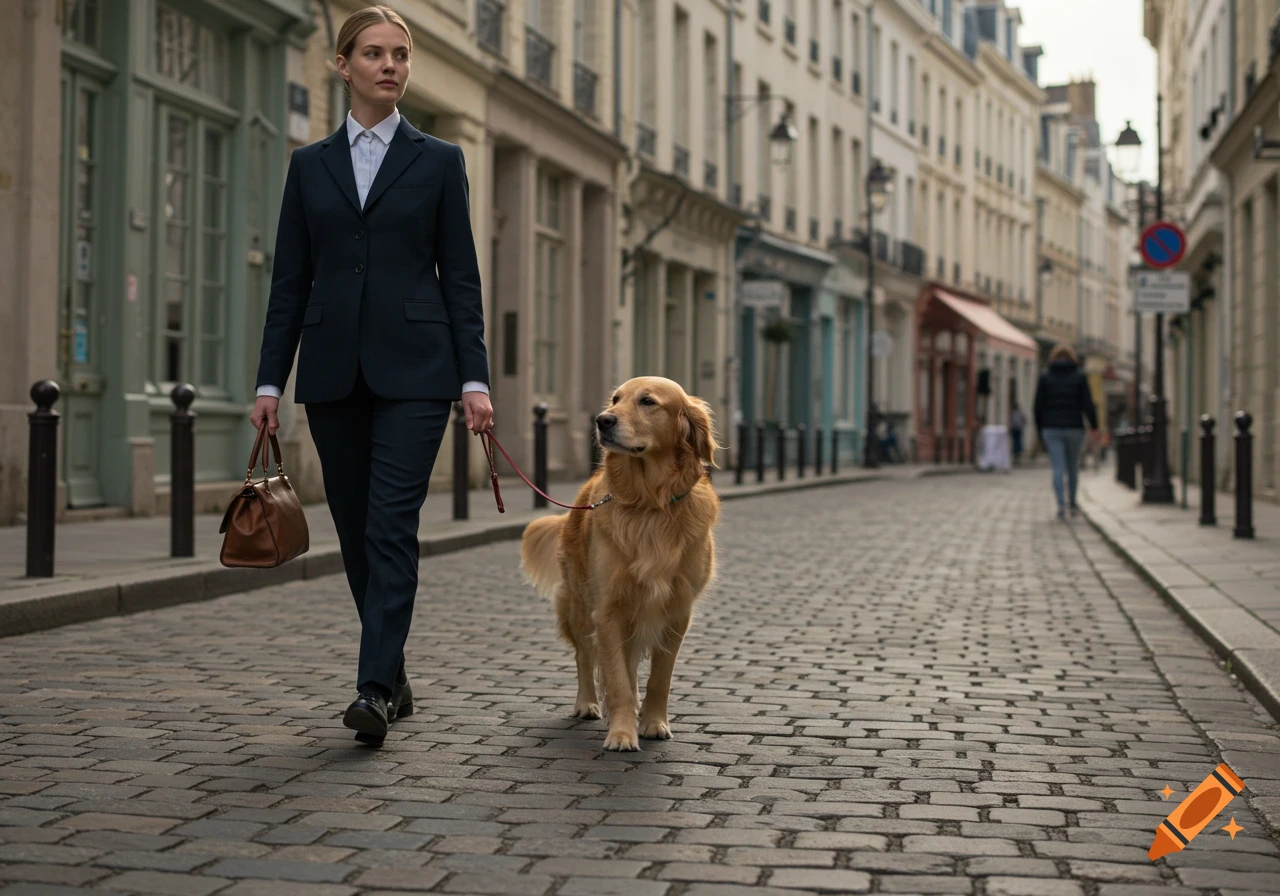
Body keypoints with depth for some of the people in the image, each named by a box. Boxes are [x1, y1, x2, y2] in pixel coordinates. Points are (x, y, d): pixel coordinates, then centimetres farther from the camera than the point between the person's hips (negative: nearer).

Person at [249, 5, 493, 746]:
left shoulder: (439, 162, 6)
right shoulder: (311, 166, 11)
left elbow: (461, 277, 2)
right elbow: (290, 282, 9)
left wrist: (475, 379, -6)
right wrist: (270, 381, 2)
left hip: (412, 368, -3)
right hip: (333, 370, 3)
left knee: (391, 526, -13)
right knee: (357, 533, 8)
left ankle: (376, 689, -15)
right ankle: (394, 677, 21)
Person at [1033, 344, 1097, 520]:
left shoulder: (1045, 377, 2)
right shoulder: (1079, 376, 0)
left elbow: (1038, 406, 1)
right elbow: (1087, 403, -5)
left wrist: (1039, 429, 12)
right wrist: (1094, 425, 7)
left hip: (1051, 428, 0)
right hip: (1074, 427, 0)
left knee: (1058, 469, -3)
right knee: (1073, 467, 17)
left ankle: (1061, 504, -19)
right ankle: (1072, 504, 23)